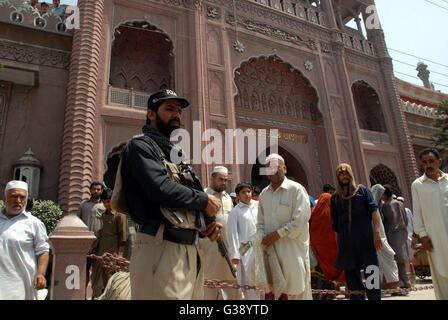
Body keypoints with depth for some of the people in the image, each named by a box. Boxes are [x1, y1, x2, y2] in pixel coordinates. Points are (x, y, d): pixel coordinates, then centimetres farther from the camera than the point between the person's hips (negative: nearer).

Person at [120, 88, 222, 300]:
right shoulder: (140, 145, -3)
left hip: (190, 251, 8)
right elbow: (161, 188, -20)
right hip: (160, 250, -8)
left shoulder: (176, 154, 23)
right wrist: (204, 200, -8)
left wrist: (205, 226, 5)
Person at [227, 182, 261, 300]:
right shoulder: (235, 211, -1)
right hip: (245, 251, -4)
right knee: (249, 283, -2)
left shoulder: (257, 208, 13)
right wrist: (234, 254, -8)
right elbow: (232, 234, -4)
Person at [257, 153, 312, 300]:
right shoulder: (264, 193, 15)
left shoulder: (296, 189, -4)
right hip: (270, 249, 5)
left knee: (296, 290, 0)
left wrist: (277, 234, -12)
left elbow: (300, 220, -12)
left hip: (293, 248, -5)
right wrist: (263, 239, 1)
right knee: (270, 290, 7)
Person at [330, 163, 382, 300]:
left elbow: (374, 210, 1)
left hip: (365, 238, -3)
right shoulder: (335, 197, 17)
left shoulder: (362, 190, 11)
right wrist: (338, 241, 10)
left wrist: (376, 232, -12)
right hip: (345, 241, 3)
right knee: (351, 274, 6)